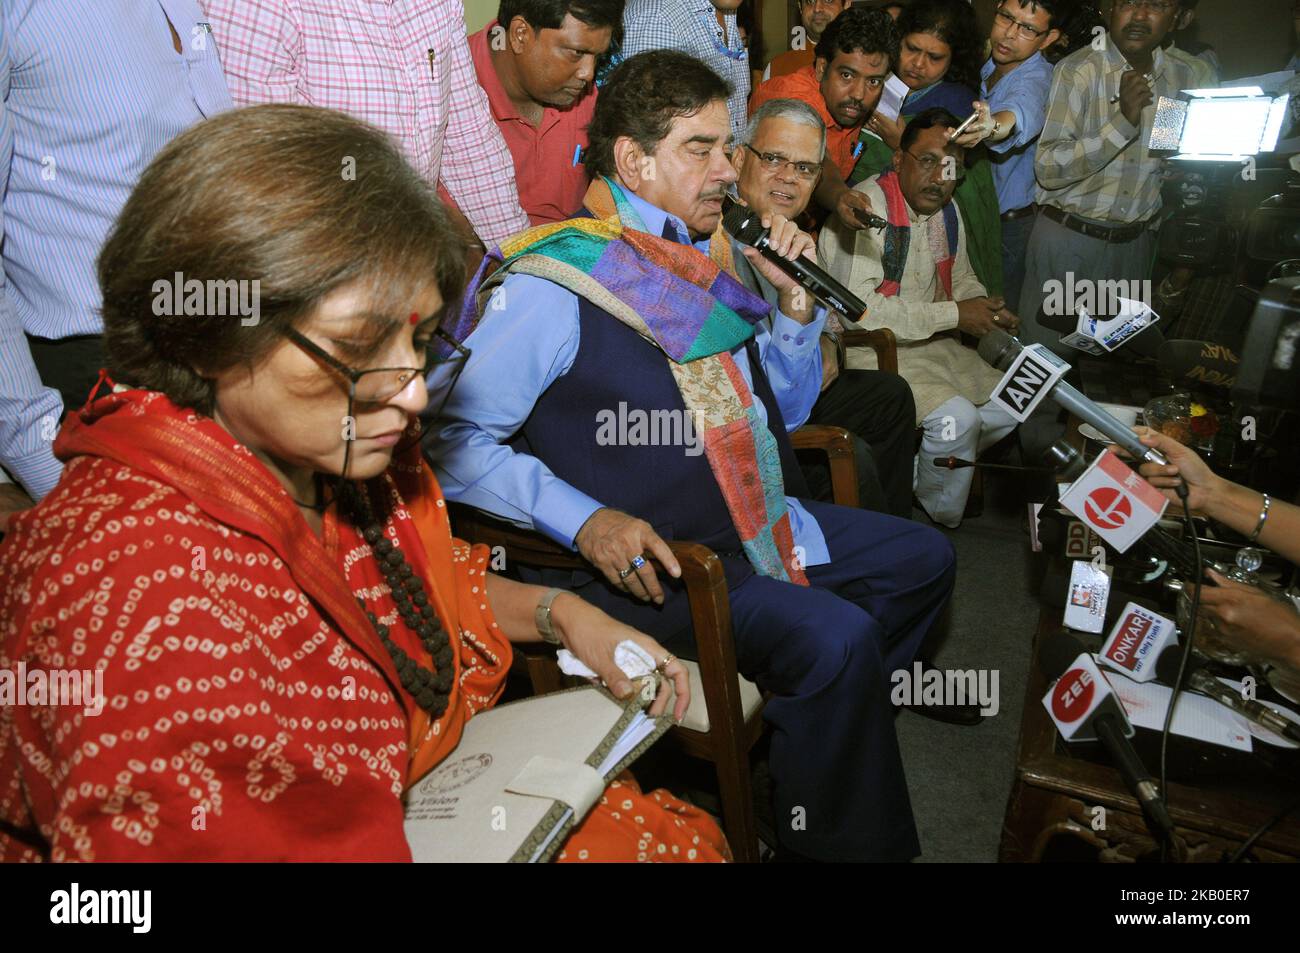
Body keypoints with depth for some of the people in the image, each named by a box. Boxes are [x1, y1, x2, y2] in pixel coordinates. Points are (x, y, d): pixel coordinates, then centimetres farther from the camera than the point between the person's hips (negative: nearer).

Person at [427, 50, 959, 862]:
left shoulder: (709, 256, 9)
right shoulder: (553, 284, -15)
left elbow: (782, 410, 18)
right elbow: (450, 436, -19)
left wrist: (795, 299, 2)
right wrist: (583, 519, -27)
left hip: (755, 518, 9)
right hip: (646, 557, -9)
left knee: (922, 558, 15)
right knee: (834, 637, -26)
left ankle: (822, 728, 25)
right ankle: (844, 839, 0)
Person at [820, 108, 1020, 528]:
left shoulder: (946, 209, 10)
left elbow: (962, 279, 25)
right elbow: (856, 308, -27)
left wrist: (986, 309, -1)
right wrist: (954, 315, -22)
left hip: (933, 343, 9)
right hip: (869, 351, -9)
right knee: (957, 417, -25)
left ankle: (916, 472, 14)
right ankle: (940, 524, 0)